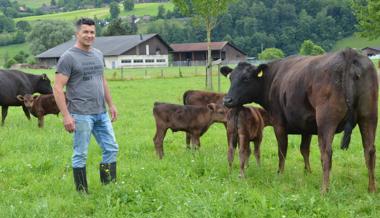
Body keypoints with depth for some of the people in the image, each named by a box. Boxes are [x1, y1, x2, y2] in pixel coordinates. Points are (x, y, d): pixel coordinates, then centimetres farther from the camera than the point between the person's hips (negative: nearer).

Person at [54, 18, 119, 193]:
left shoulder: (98, 55, 13)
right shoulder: (68, 57, -9)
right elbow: (58, 88, -12)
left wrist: (111, 104, 17)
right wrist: (66, 116, -18)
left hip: (101, 113, 7)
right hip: (81, 115, -7)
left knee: (111, 149, 9)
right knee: (80, 155, 0)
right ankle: (82, 192, 9)